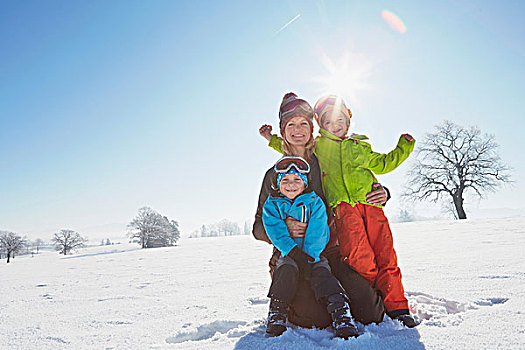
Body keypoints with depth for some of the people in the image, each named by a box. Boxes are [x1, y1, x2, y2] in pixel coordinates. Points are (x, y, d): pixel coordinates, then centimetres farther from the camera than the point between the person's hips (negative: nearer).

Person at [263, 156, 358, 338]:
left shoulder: (314, 202, 2)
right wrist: (295, 252, -22)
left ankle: (340, 312, -29)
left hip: (314, 254, 0)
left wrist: (309, 256, -21)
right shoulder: (272, 204, 4)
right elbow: (276, 232, -9)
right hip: (287, 254, 0)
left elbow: (318, 233, -8)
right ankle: (276, 315, -19)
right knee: (287, 270, -28)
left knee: (321, 273, -26)